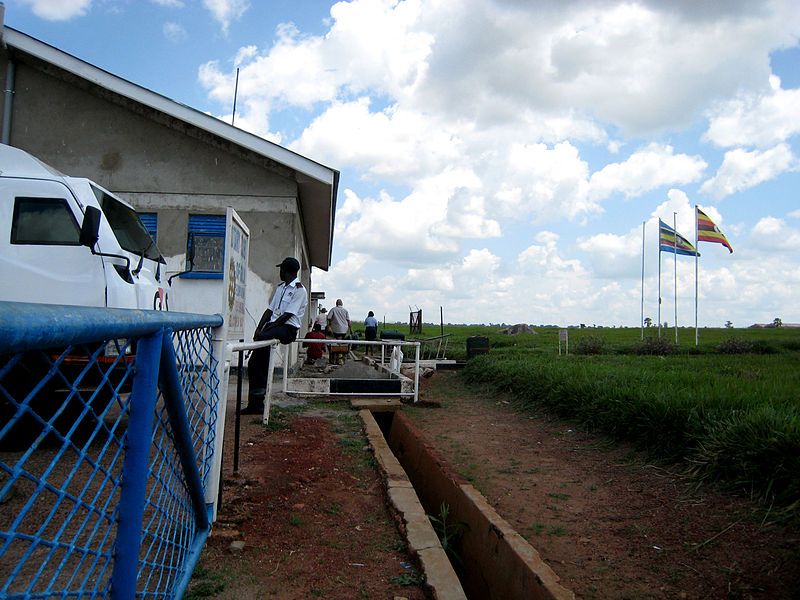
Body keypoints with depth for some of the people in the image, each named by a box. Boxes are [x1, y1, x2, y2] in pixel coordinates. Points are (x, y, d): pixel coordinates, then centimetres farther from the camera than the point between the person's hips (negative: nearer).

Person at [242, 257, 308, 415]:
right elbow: (270, 310, 16)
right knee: (253, 363, -3)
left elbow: (287, 315, -15)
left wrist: (264, 330, -19)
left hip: (288, 328, -8)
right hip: (273, 326, 8)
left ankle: (260, 385, -27)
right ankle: (256, 404, 4)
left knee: (263, 338, -37)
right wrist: (259, 328, 0)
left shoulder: (299, 290, -7)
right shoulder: (280, 287, 20)